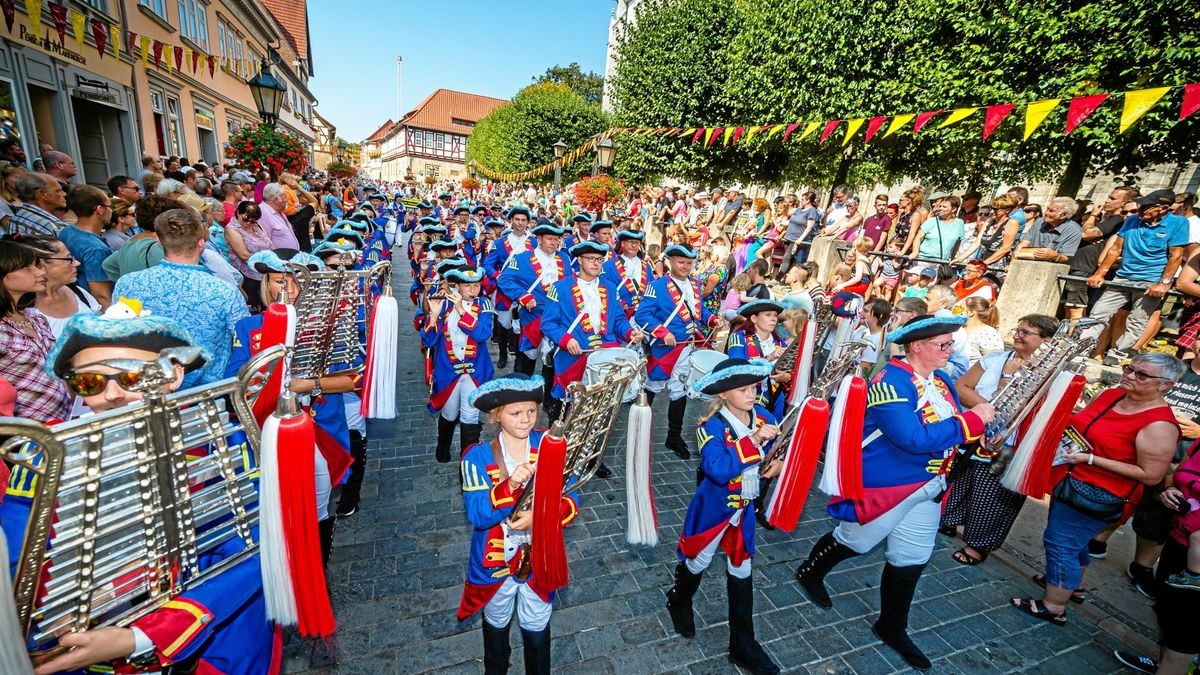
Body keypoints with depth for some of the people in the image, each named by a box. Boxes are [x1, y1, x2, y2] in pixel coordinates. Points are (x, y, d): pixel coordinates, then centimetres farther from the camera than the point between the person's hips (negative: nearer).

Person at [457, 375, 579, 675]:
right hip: (495, 562, 0)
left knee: (537, 630, 24)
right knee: (496, 625, 29)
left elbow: (571, 500, -15)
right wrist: (510, 486, -43)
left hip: (539, 559, 0)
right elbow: (475, 514, -26)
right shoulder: (478, 455, -20)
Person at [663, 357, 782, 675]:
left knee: (741, 571, 18)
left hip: (745, 508, 5)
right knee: (698, 562, 18)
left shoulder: (764, 418, -8)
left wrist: (778, 462, -15)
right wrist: (753, 440, -40)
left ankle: (743, 645, 36)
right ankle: (679, 602, 51)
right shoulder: (712, 426, -26)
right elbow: (718, 470, -39)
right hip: (714, 507, -5)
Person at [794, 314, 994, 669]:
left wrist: (979, 418, -11)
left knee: (911, 560, 17)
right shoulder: (892, 381, -25)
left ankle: (892, 628, 38)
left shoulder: (940, 380, 5)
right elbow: (914, 438, -32)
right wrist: (972, 420, -26)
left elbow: (949, 426, 9)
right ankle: (810, 572, 42)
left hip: (927, 484, 8)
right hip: (884, 482, -8)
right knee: (855, 542, 12)